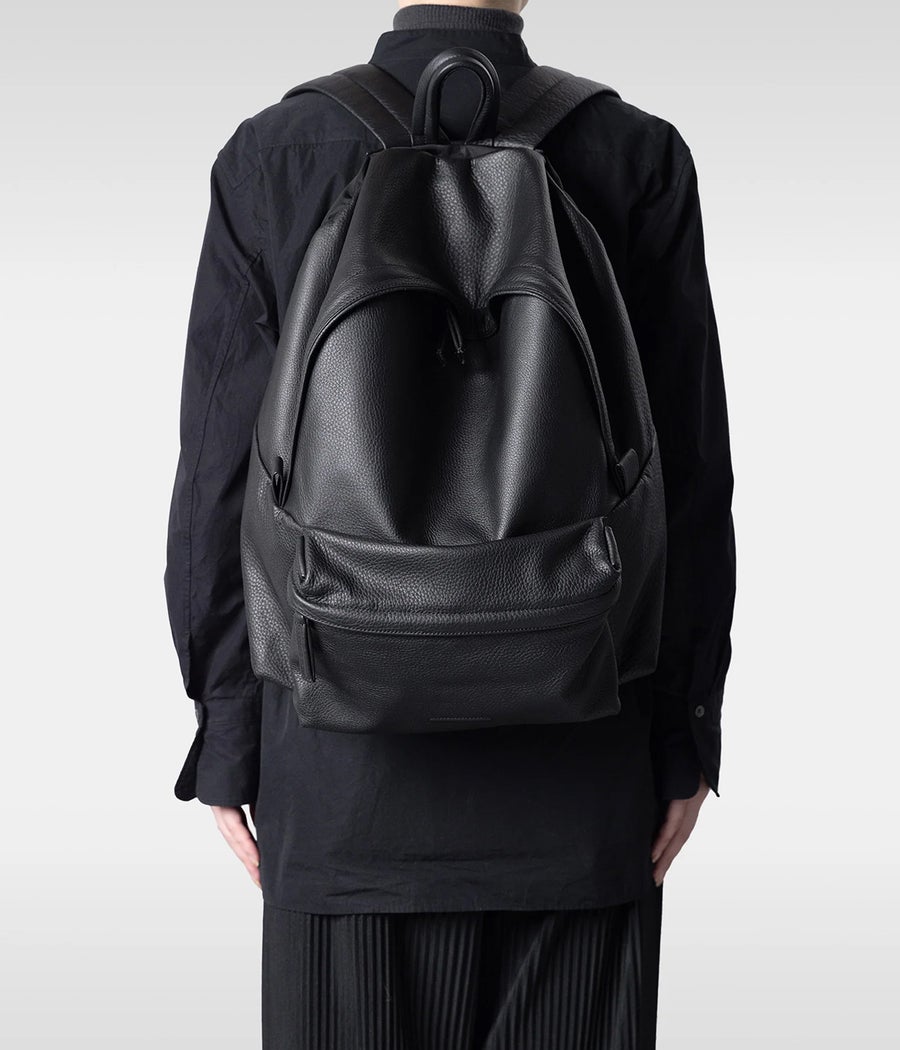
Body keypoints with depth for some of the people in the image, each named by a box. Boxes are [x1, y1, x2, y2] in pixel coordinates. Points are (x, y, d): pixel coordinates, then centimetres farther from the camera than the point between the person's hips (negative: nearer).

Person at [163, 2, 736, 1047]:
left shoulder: (269, 156, -4)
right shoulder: (640, 158, -4)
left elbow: (223, 480, -3)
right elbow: (689, 476, -3)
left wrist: (226, 742, 4)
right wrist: (686, 730, 5)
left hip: (345, 754, 0)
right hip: (578, 754, 0)